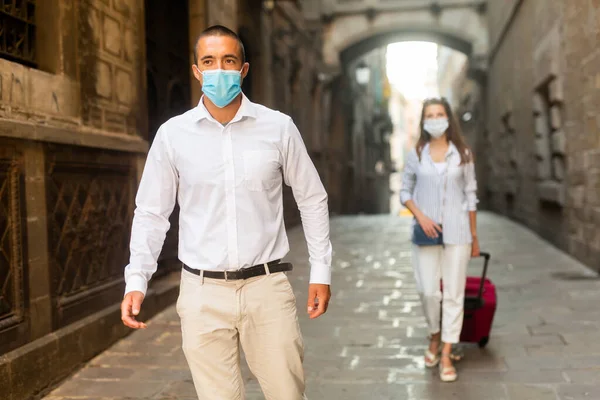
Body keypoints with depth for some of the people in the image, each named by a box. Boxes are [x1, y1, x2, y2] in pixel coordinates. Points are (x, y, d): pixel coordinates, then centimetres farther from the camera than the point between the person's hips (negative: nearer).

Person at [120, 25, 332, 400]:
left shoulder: (279, 127, 0)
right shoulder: (172, 134, 0)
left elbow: (312, 199, 8)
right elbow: (151, 213, 7)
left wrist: (321, 270, 5)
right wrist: (136, 280, -2)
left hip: (267, 286, 0)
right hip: (203, 292, 0)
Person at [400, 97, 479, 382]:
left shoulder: (462, 154, 4)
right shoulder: (416, 154, 4)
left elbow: (470, 195, 7)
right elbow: (405, 192, 8)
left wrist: (475, 236, 6)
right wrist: (420, 216, -10)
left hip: (456, 231, 0)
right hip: (426, 231, 0)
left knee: (454, 293, -1)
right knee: (428, 291, 1)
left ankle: (446, 356, 7)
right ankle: (435, 337, 30)